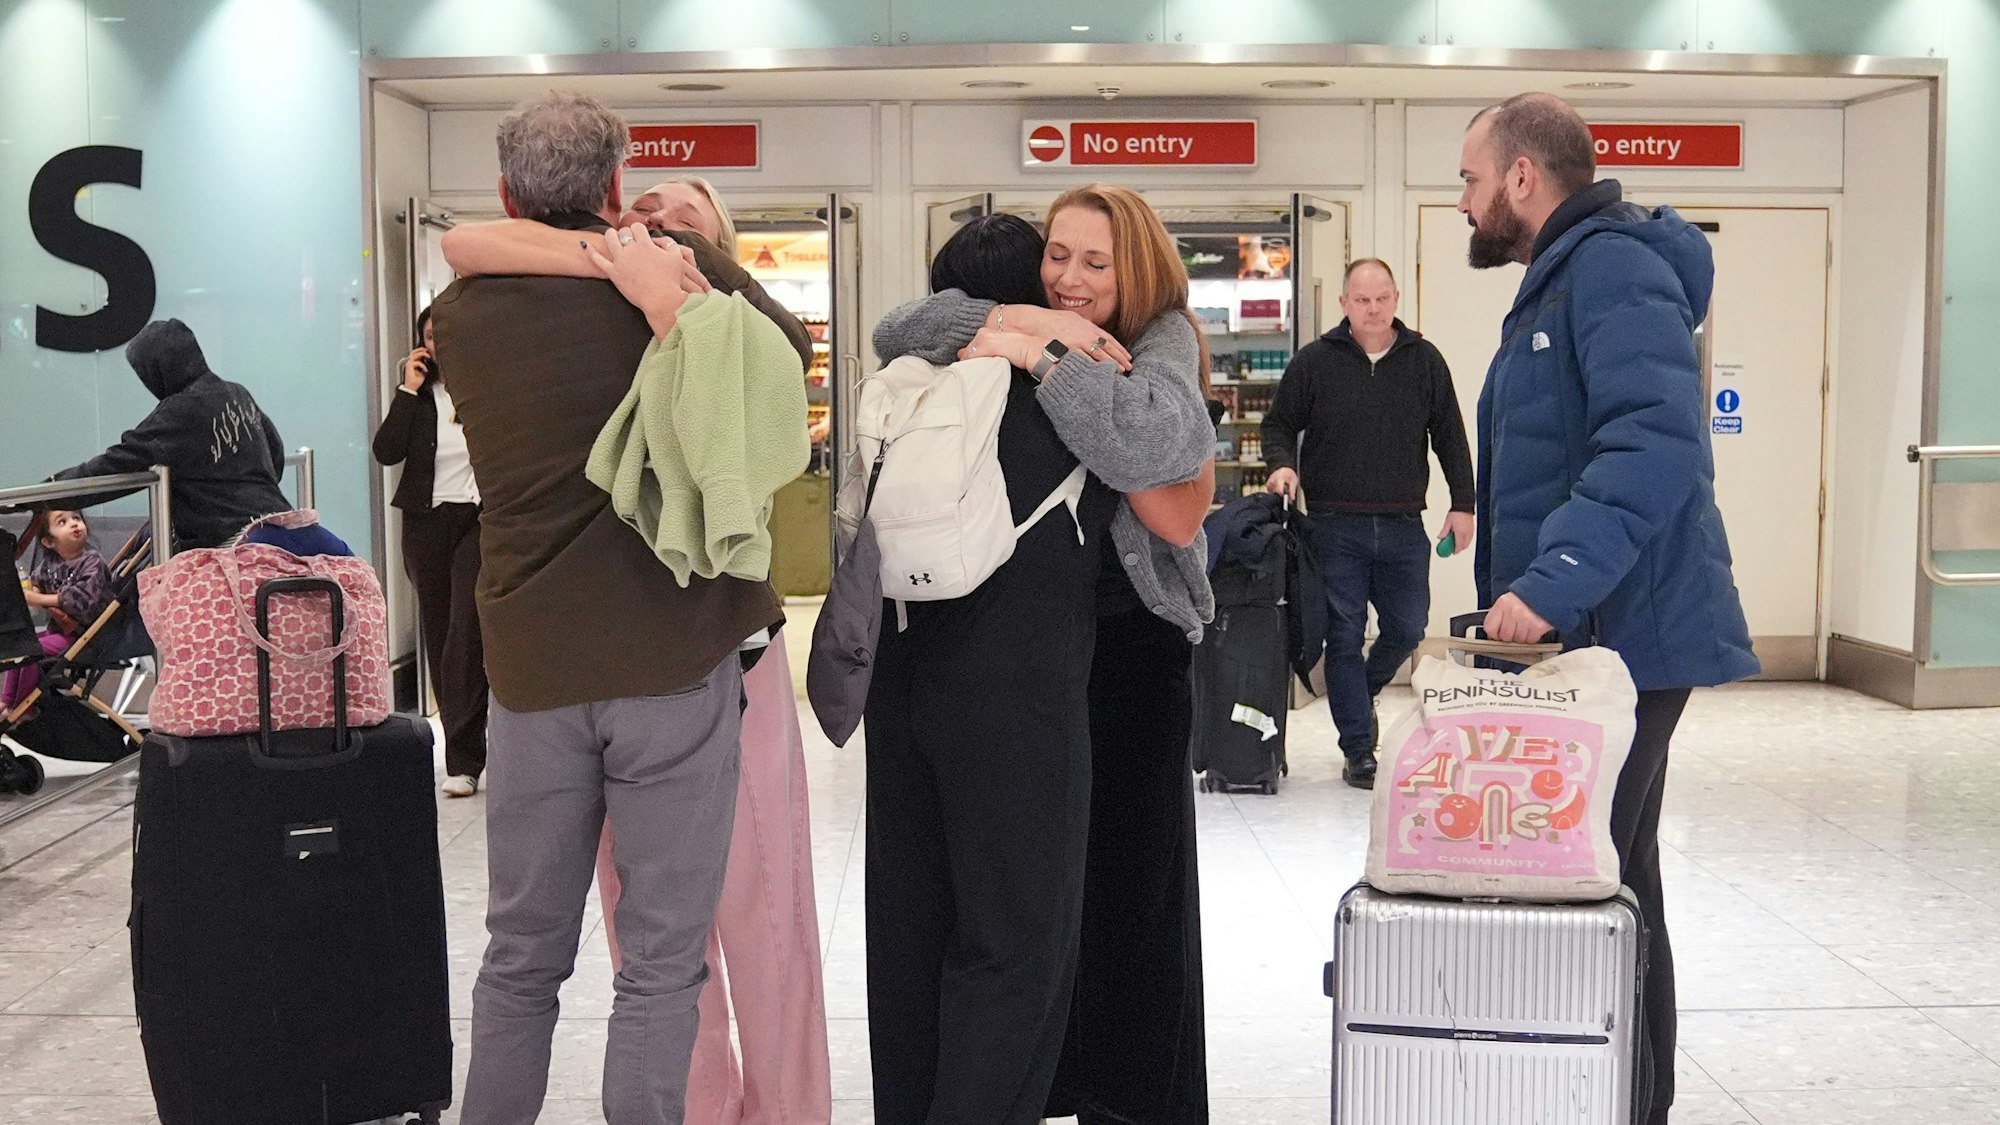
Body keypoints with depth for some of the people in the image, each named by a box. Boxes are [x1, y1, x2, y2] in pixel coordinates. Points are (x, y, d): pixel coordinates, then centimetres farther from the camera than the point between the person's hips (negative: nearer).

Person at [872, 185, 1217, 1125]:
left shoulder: (1161, 344, -5)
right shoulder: (1025, 329, 7)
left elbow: (1154, 442, -27)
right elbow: (898, 331, -5)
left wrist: (1039, 356, -25)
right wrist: (1010, 319, -17)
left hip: (1128, 636, -3)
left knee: (1127, 869, 2)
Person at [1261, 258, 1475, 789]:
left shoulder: (1424, 360, 7)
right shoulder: (1315, 361, 2)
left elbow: (1450, 437, 11)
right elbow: (1279, 424, 10)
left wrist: (1462, 504, 6)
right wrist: (1283, 463, -11)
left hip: (1404, 527, 2)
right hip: (1336, 526, -2)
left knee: (1407, 629, 7)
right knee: (1345, 636, 0)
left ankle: (1360, 694, 37)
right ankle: (1359, 750, 9)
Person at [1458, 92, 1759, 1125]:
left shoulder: (1611, 266, -14)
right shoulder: (1563, 277, 18)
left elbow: (1655, 441, -28)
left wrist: (1553, 581, -34)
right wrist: (1536, 586, 20)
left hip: (1620, 635, -10)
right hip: (1587, 630, 10)